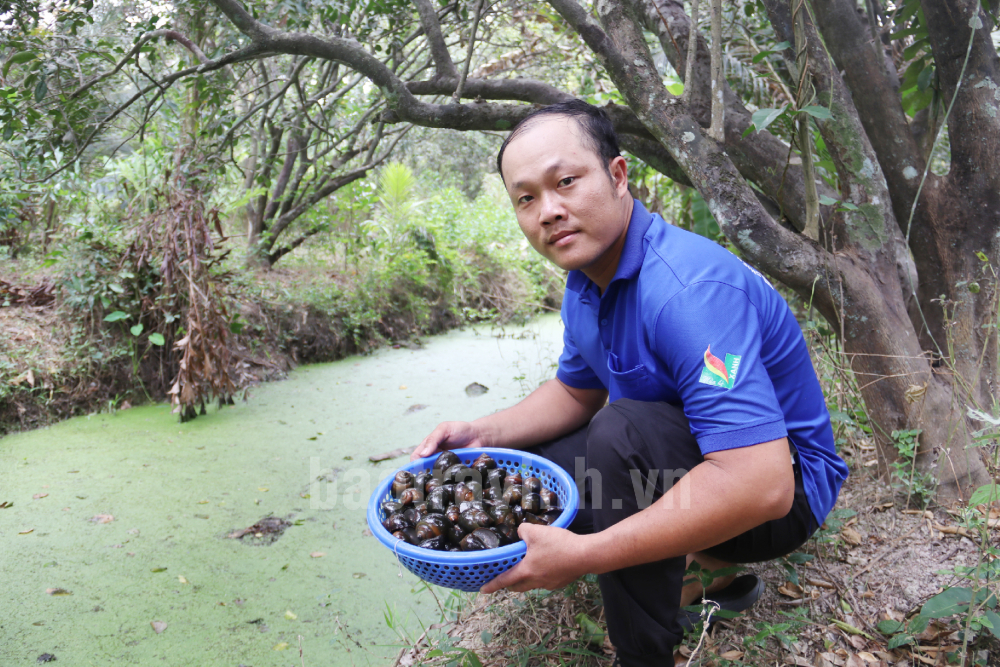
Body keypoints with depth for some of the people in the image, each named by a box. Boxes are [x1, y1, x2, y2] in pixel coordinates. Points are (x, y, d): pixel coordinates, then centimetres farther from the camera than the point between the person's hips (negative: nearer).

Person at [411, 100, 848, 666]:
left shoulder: (688, 287, -31)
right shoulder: (586, 283, -2)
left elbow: (761, 485, -38)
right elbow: (576, 392, 13)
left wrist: (583, 554, -34)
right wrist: (483, 434, -4)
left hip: (785, 490, -8)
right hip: (689, 460, 9)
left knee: (625, 431, -34)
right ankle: (712, 565, 9)